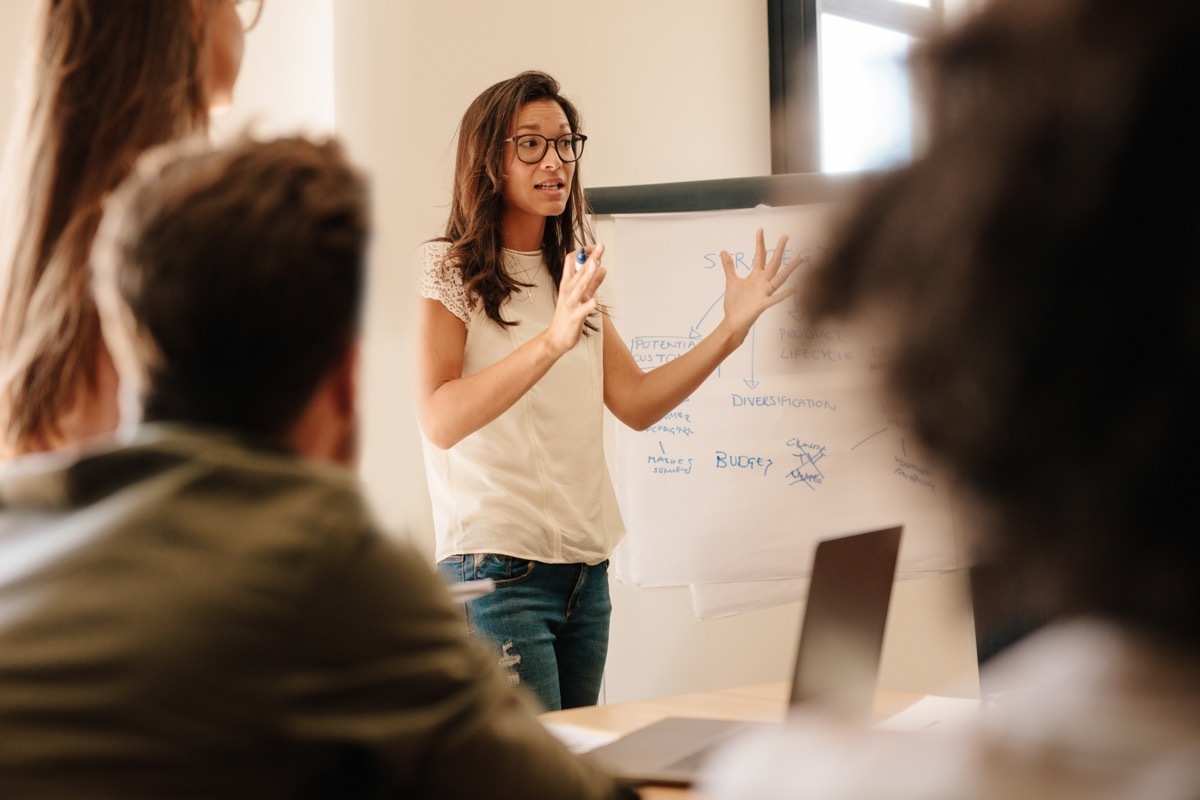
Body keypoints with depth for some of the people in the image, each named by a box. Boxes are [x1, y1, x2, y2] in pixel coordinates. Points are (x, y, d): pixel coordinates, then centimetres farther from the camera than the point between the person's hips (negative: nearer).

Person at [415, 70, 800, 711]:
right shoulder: (449, 270, -4)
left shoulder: (573, 274, 16)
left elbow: (637, 404, 11)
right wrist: (552, 341, -31)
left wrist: (732, 329, 0)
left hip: (585, 570, 6)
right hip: (496, 564, -6)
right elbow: (440, 421, -19)